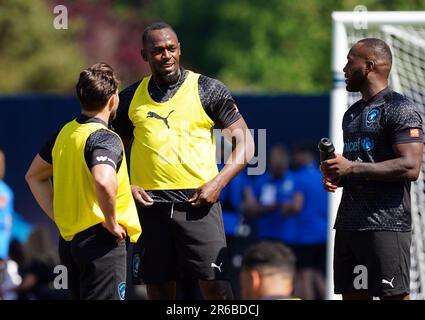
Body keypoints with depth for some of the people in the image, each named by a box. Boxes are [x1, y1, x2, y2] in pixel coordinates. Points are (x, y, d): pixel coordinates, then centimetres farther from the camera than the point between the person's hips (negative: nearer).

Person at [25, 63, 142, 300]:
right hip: (101, 243, -8)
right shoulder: (106, 139, -16)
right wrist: (112, 222, -19)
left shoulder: (65, 133, 10)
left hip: (68, 240, 8)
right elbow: (104, 182, -35)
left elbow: (34, 176, 22)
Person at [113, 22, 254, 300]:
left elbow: (244, 142, 2)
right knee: (159, 289, 6)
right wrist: (127, 187, 1)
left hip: (198, 202, -3)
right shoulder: (131, 98, 11)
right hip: (150, 204, 3)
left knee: (214, 284, -12)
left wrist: (217, 184, -11)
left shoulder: (208, 90, 2)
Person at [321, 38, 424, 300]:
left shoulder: (399, 109, -7)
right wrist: (336, 176, 9)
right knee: (352, 294, 7)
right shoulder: (353, 113, 21)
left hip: (386, 224, -9)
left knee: (394, 294, -12)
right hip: (348, 222, 9)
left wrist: (352, 168, -17)